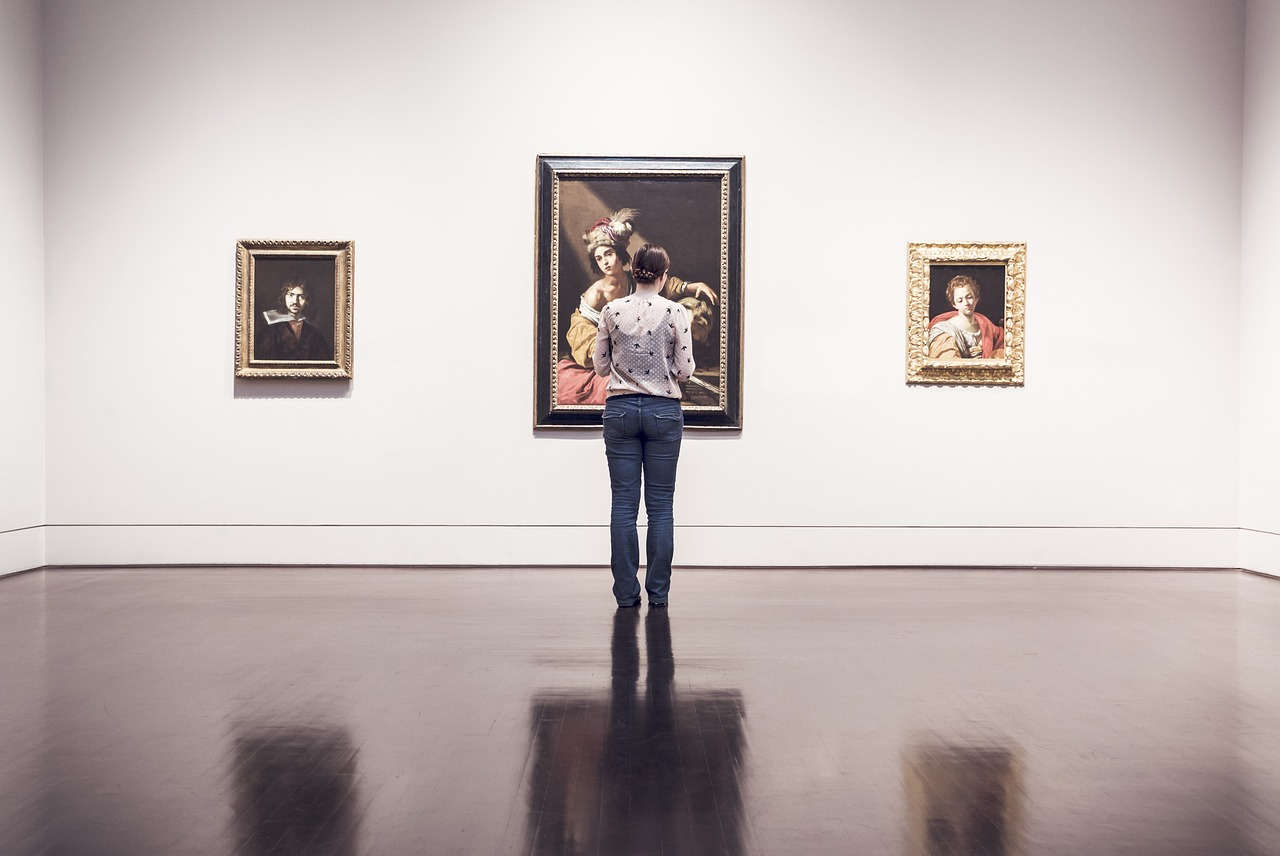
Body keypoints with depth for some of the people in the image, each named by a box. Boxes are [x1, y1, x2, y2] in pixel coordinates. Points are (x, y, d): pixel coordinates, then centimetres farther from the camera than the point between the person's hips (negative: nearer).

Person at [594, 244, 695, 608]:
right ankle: (658, 592, 10)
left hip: (620, 410, 1)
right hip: (663, 412, -1)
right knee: (660, 506, 6)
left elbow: (601, 366, 5)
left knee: (624, 504, 5)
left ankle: (626, 593, 7)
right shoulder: (676, 312, -7)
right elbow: (685, 370, -4)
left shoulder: (612, 311, -1)